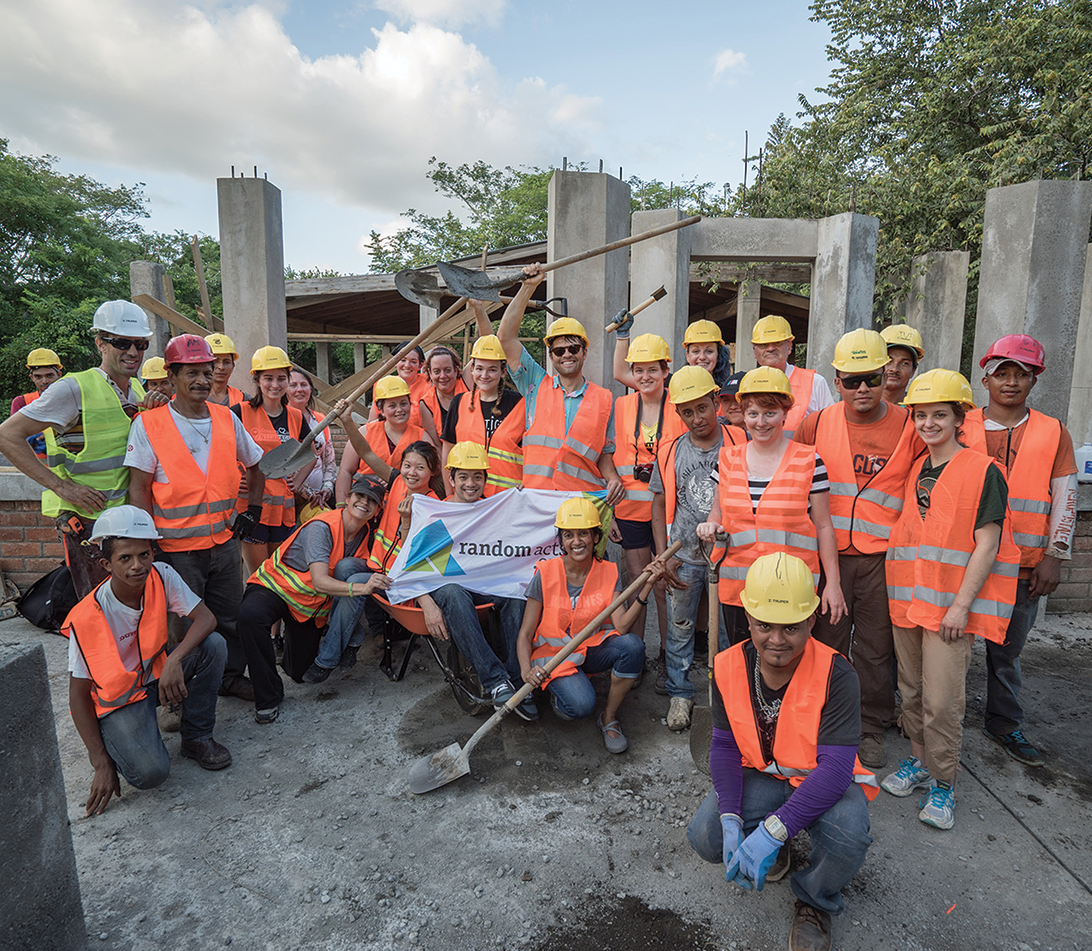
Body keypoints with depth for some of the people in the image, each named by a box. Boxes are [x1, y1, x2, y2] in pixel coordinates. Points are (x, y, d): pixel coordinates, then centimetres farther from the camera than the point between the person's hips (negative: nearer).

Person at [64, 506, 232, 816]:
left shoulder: (162, 577, -17)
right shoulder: (86, 619, -25)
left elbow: (206, 618, -22)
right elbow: (79, 695, -17)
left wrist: (175, 660, -39)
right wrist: (102, 765, -18)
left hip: (159, 672, 4)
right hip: (117, 697, -4)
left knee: (214, 645, -25)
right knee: (150, 773, -27)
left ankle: (196, 738, -6)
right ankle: (116, 741, 9)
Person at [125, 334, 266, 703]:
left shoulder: (226, 418, 6)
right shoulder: (148, 424, -5)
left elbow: (256, 465, 18)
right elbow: (139, 488, -6)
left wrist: (253, 509, 9)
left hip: (225, 541, 4)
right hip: (177, 546, -4)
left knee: (230, 617, 14)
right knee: (185, 625, 8)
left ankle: (231, 676, 31)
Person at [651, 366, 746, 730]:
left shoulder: (738, 442, -4)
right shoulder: (670, 452, 2)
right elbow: (660, 505, 6)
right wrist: (664, 556, 0)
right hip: (682, 558, 2)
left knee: (728, 629, 9)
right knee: (679, 629, 11)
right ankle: (680, 694, 29)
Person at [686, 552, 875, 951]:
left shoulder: (835, 674, -26)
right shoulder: (728, 667, -14)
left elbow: (835, 768, -31)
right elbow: (724, 745, -7)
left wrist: (772, 831, -37)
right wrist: (731, 820, -22)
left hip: (824, 782, -2)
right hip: (761, 776, 3)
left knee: (846, 834, -35)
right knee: (705, 837, -19)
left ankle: (815, 902, 2)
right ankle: (768, 852, 17)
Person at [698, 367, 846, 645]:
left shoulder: (808, 462, -2)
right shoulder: (728, 459, 6)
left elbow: (823, 527, 1)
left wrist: (833, 583, -1)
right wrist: (711, 526, -6)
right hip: (737, 589, 3)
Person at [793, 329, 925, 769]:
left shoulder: (910, 427, -2)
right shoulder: (816, 424, 2)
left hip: (883, 558, -1)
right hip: (827, 554, 1)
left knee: (875, 647, 11)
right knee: (827, 640, 12)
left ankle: (871, 728, 29)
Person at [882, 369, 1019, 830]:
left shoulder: (982, 471, -8)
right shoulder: (913, 472, 11)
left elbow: (986, 546, -11)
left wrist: (960, 605, -15)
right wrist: (899, 593, 11)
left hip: (952, 605, -6)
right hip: (907, 600, 6)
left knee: (942, 700, -3)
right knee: (912, 691, 15)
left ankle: (943, 784, 14)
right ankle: (918, 762, 32)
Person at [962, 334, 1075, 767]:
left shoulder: (1054, 433, 6)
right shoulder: (960, 427, 2)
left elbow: (1064, 500, 5)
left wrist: (1053, 558, -1)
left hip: (1022, 566, 1)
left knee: (1007, 649, 14)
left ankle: (1005, 722, 31)